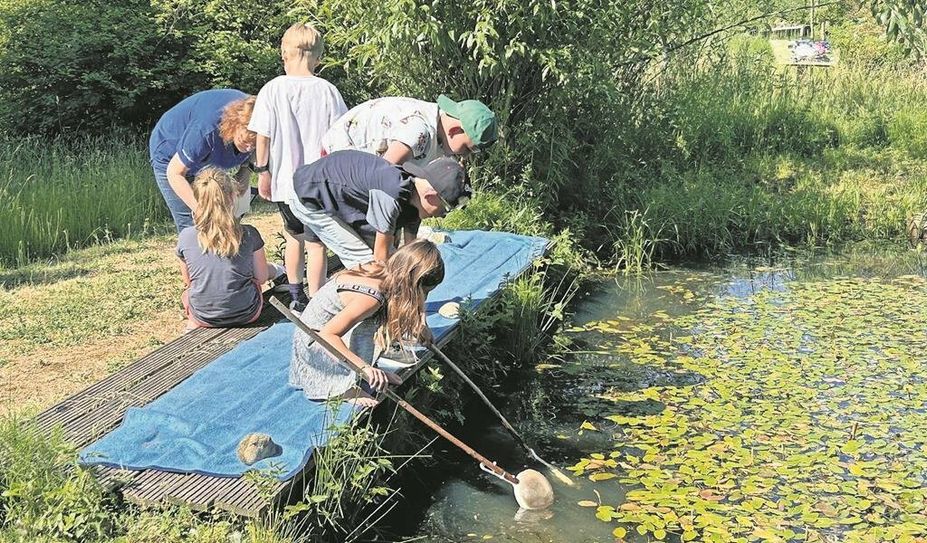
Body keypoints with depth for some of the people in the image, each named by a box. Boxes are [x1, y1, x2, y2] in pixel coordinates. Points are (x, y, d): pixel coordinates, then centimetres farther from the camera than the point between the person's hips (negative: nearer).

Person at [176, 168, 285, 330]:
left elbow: (188, 281, 4)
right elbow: (261, 278, -3)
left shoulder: (185, 237, -13)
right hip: (246, 314, 0)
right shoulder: (248, 234, -15)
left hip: (204, 318, 1)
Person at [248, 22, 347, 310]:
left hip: (284, 181, 2)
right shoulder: (328, 91, -7)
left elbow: (263, 136, -5)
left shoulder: (272, 89, -6)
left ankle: (296, 295, 31)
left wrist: (262, 171, 6)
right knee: (317, 242, 5)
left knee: (294, 235, 21)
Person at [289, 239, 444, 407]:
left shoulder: (381, 270, -12)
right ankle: (346, 388, -15)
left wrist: (420, 326, 0)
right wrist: (364, 367, -47)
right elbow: (327, 335, -40)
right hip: (316, 337, -9)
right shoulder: (372, 298, -35)